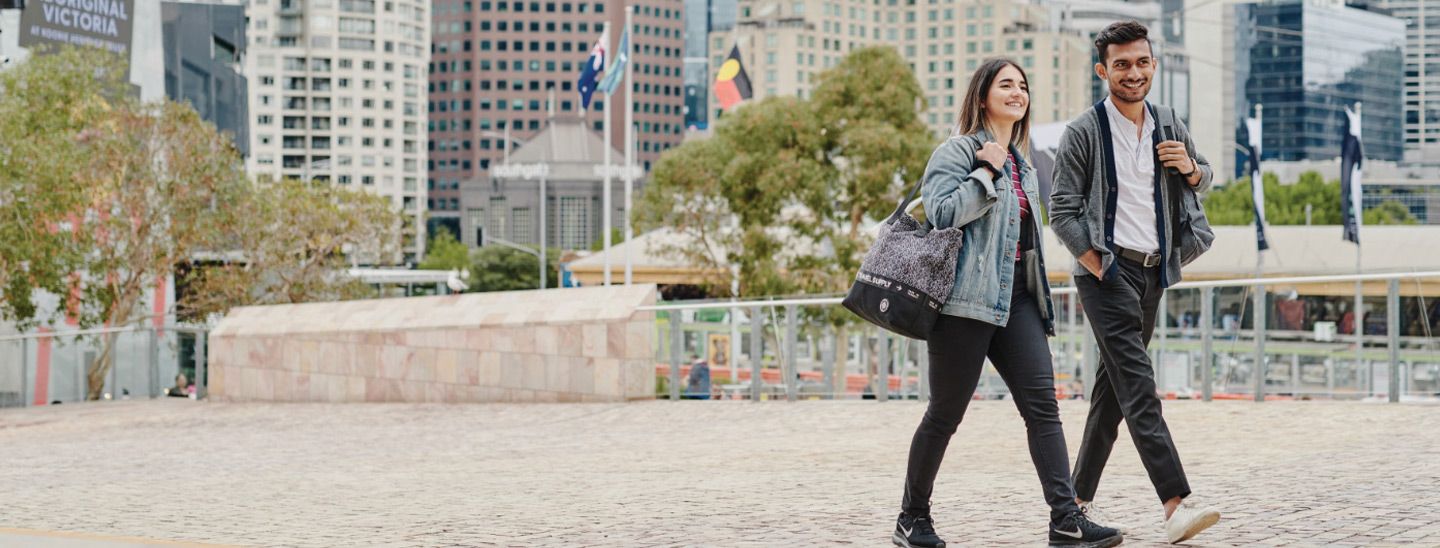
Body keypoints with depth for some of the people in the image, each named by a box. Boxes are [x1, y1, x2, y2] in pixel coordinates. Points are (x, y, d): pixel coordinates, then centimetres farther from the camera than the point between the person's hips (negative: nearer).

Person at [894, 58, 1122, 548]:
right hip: (968, 298, -7)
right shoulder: (958, 150, -3)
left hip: (1016, 296, 7)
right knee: (946, 412, 0)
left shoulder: (1022, 163, 21)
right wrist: (987, 172, -15)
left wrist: (1038, 296, 25)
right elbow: (941, 212, -17)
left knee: (1042, 403, -6)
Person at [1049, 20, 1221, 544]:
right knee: (1138, 386, -16)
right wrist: (1099, 267, -13)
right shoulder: (1085, 132, -6)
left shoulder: (1169, 126, 11)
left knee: (1113, 387, 10)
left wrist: (1189, 167, 0)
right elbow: (1062, 212, -6)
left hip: (1152, 271, 6)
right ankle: (1176, 505, -25)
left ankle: (1080, 498, 18)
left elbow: (1203, 182, 24)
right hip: (1107, 271, -6)